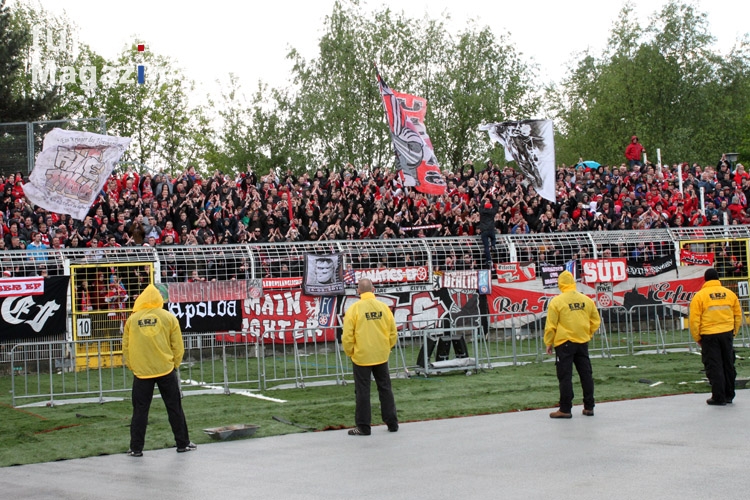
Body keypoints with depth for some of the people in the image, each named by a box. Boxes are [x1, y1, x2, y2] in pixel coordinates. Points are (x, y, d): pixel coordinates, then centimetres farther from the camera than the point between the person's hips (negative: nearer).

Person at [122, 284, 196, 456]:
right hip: (166, 370, 0)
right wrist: (174, 365, 14)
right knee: (175, 409, 9)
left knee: (140, 411, 7)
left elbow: (126, 347, 5)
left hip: (141, 371, 0)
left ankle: (136, 448, 7)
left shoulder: (132, 319, 1)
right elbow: (178, 346, 0)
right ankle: (183, 444, 14)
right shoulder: (169, 317, -1)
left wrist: (132, 366, 17)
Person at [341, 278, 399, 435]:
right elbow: (393, 333, 4)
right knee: (385, 389, 14)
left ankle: (363, 427, 7)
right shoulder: (384, 307, -1)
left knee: (362, 392, 4)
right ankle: (392, 423, 19)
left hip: (361, 357, -3)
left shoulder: (354, 308, -10)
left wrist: (350, 352, 4)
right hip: (381, 357, 3)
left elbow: (347, 336, -11)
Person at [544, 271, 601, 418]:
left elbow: (551, 325, -8)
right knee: (586, 375, 12)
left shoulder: (557, 301, -10)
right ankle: (589, 407, 17)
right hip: (582, 342, 4)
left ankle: (565, 409, 0)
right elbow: (596, 321, 9)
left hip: (564, 343, -4)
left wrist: (548, 343, 2)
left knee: (565, 377, -1)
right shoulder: (586, 300, 3)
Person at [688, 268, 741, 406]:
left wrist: (697, 338, 2)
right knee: (728, 365, 15)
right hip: (727, 334, 4)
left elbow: (694, 320, -9)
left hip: (709, 336, -4)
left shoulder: (699, 296, -6)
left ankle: (718, 397, 3)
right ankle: (729, 395, 23)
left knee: (714, 367, 2)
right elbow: (738, 316, 11)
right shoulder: (730, 294, 5)